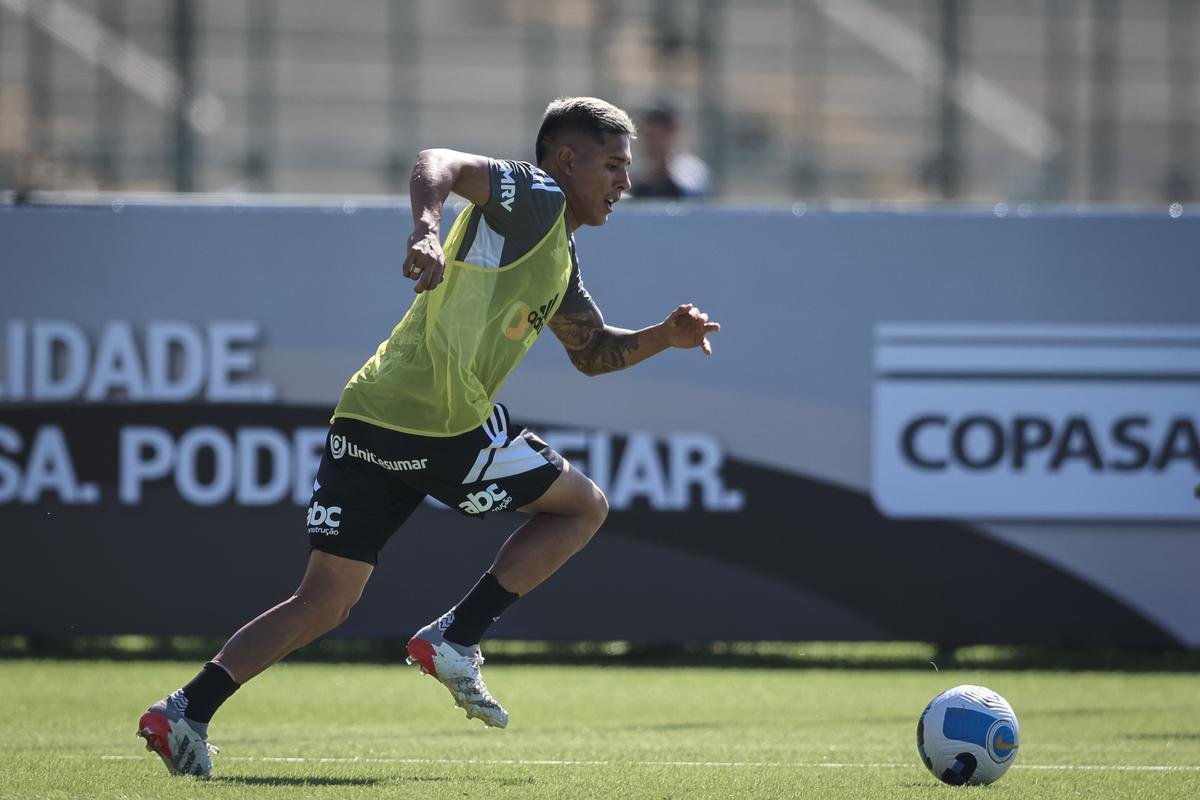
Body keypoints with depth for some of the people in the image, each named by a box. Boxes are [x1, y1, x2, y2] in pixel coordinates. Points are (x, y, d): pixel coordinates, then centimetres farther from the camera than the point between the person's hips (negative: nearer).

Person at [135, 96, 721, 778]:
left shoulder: (559, 260, 26)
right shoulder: (533, 197, -3)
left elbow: (593, 351, 36)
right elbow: (440, 164, -20)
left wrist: (661, 337, 19)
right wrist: (429, 229, -39)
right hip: (445, 429, -9)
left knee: (324, 603, 9)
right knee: (584, 506, 10)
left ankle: (187, 712, -1)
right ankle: (455, 640, 2)